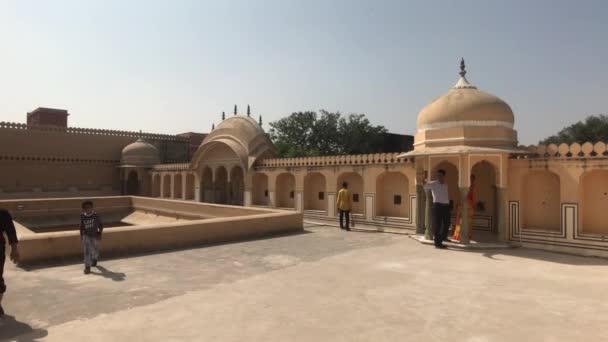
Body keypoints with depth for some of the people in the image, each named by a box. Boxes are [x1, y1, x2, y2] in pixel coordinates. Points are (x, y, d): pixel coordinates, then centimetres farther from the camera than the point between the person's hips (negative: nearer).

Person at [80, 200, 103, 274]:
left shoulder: (96, 215, -12)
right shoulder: (82, 216, -4)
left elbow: (101, 225, -4)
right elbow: (82, 226, 9)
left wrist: (99, 233, -13)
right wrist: (81, 235, 9)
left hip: (94, 236, 0)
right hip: (86, 236, 0)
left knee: (95, 251, 14)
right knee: (87, 251, -9)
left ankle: (95, 259, 47)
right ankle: (87, 267, -6)